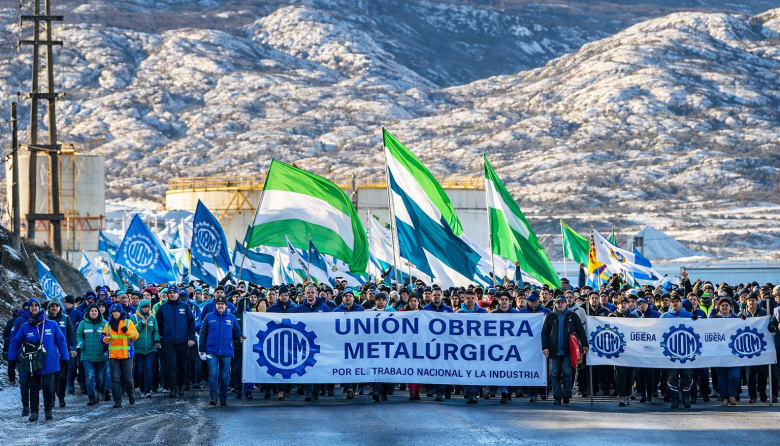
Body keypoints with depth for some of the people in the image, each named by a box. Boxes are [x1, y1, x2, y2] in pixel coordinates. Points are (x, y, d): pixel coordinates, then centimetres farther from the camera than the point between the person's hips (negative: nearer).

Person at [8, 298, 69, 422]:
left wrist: (64, 358, 5)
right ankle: (33, 412, 13)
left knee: (47, 387, -7)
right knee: (33, 388, 4)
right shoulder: (25, 327, 3)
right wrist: (12, 359, 5)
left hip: (49, 363, -1)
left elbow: (61, 341, 6)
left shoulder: (52, 325, 0)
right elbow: (15, 342, 10)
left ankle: (48, 410, 10)